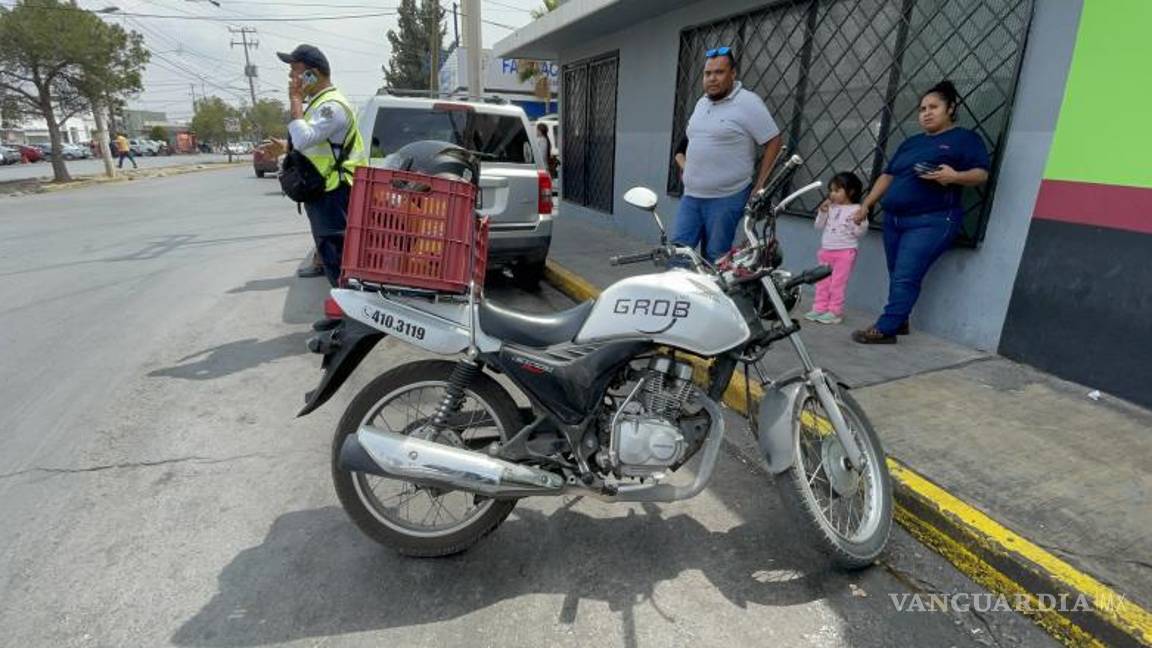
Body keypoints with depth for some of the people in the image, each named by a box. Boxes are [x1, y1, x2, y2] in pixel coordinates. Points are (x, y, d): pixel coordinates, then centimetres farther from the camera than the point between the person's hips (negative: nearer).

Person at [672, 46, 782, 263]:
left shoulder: (748, 103, -8)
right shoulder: (701, 103, 15)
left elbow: (773, 142, -8)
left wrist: (760, 186, -9)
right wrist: (684, 164, 14)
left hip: (726, 198, -7)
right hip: (691, 196, 7)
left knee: (715, 259, -1)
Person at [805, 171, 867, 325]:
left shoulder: (856, 209, -9)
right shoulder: (831, 208, 6)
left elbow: (860, 233, -9)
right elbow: (819, 226, 9)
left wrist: (858, 223, -29)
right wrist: (822, 211, -4)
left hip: (845, 252, -6)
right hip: (826, 250, 6)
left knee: (837, 283, -2)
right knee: (822, 282, 10)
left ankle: (835, 311, 5)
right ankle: (820, 308, 18)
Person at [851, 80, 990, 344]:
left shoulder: (965, 139, 5)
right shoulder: (912, 142, 23)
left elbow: (981, 174, -5)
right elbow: (888, 175, 22)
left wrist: (955, 176, -25)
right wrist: (866, 205, 13)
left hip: (931, 222, -6)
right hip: (893, 219, 7)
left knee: (905, 278, -12)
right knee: (897, 277, 5)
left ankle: (884, 328, -12)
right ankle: (899, 322, 13)